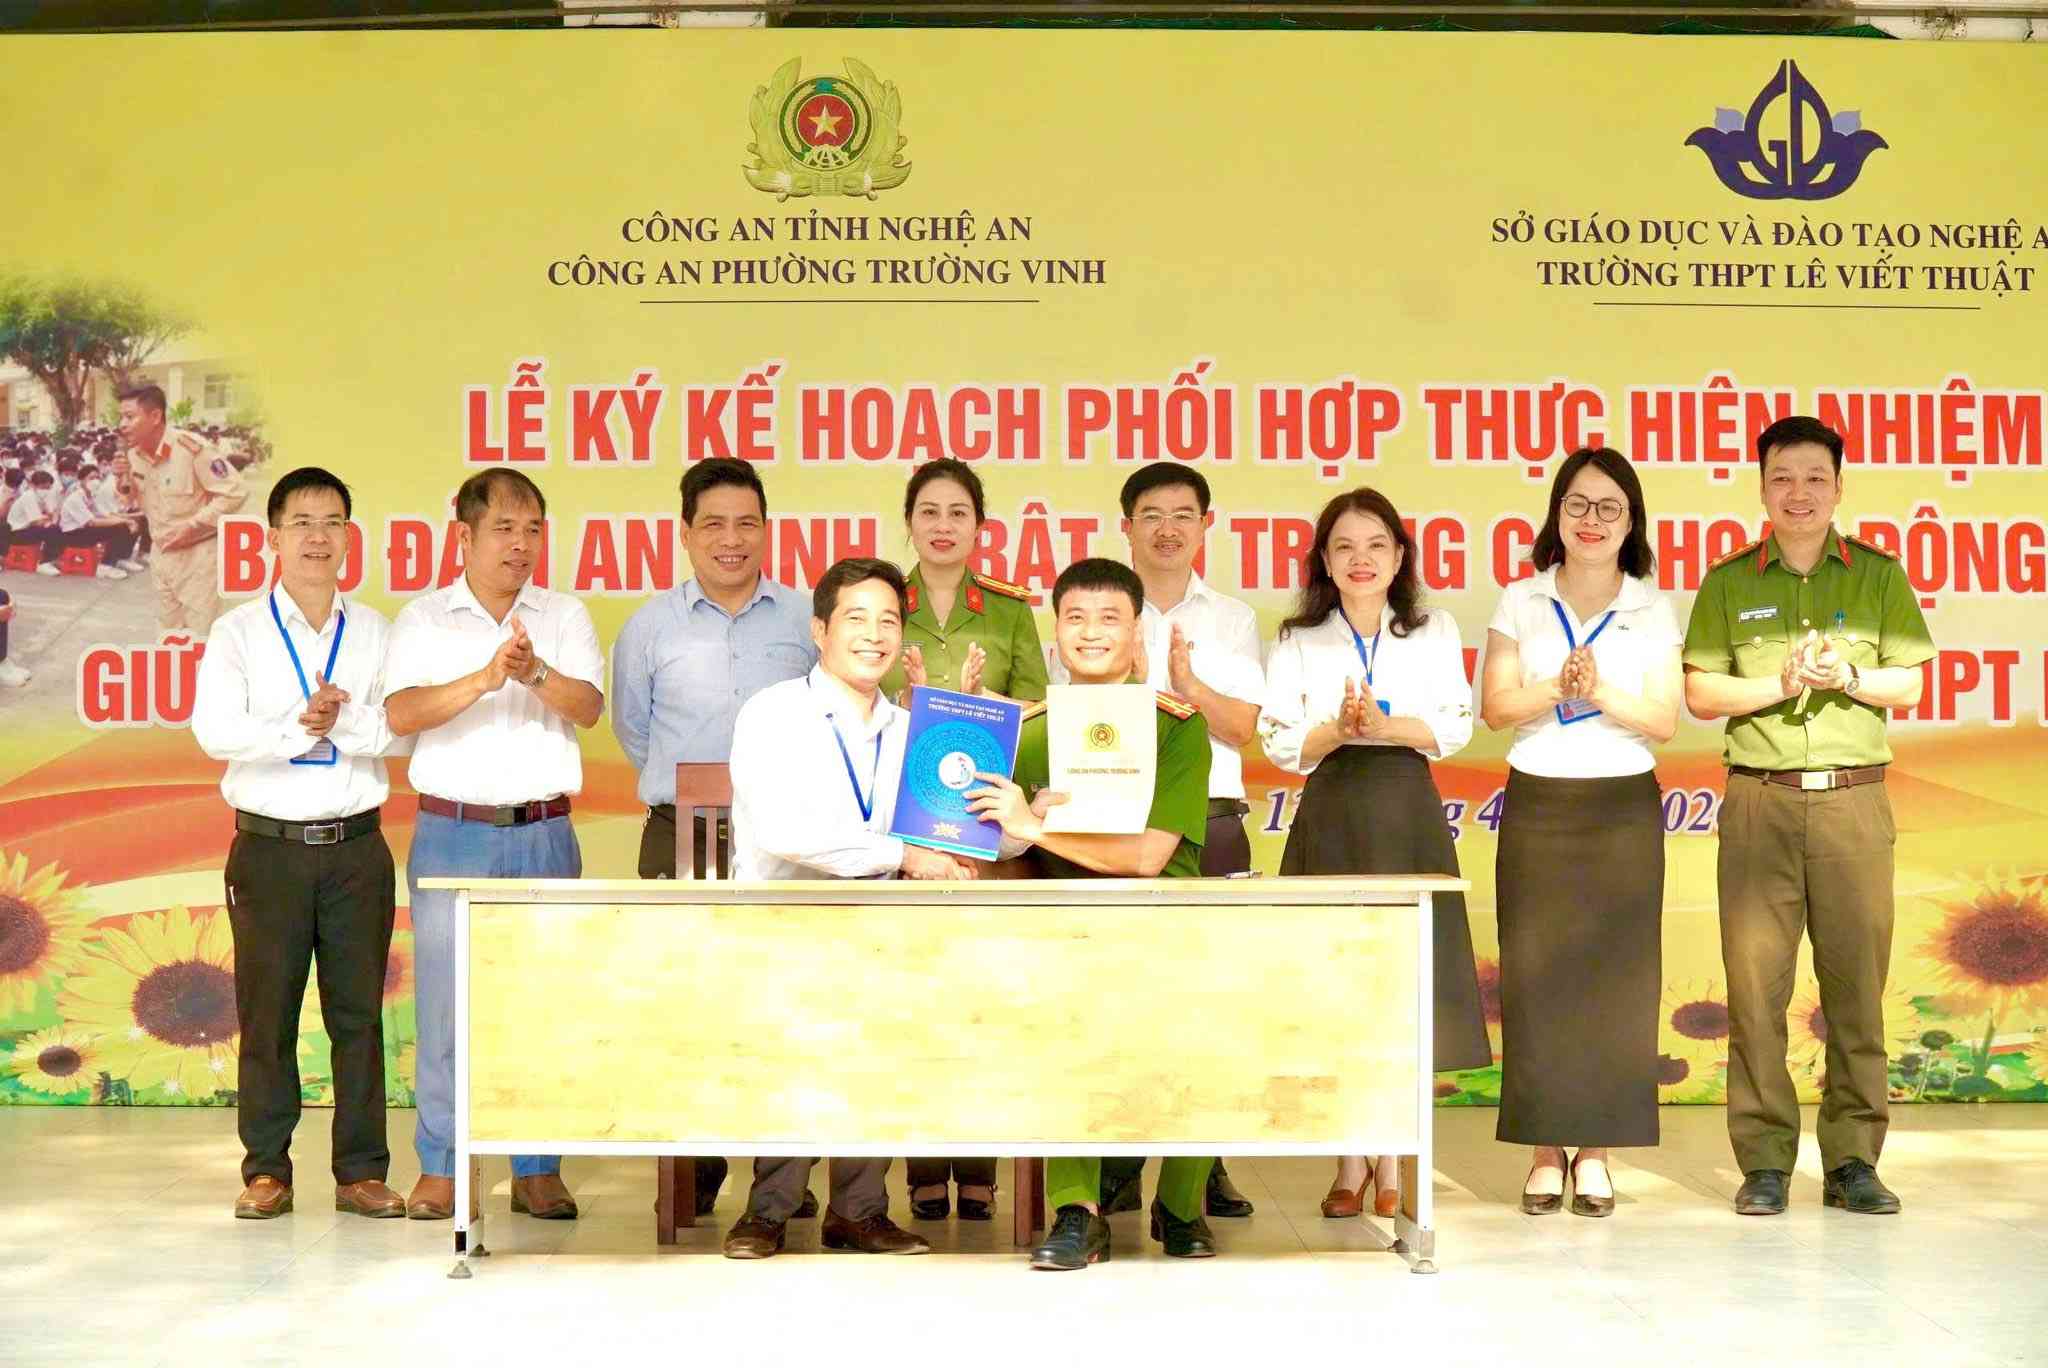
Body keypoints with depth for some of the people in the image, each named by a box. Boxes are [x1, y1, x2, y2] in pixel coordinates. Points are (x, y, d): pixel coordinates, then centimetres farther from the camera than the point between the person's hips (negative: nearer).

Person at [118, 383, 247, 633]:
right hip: (161, 553, 7)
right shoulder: (135, 453, 1)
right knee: (169, 633, 16)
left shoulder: (192, 448, -23)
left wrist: (192, 526, -21)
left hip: (197, 554, -7)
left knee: (198, 637, -3)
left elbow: (234, 493, -21)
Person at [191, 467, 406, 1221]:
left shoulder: (375, 633, 8)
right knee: (267, 1010, 3)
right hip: (270, 843, -1)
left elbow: (401, 728, -3)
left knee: (359, 1009, 3)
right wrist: (298, 728, -18)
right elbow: (214, 730, -9)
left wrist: (345, 720, -19)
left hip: (356, 843, 1)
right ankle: (267, 1169, 12)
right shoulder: (239, 632, 4)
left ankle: (361, 1171, 10)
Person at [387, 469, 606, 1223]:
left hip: (544, 833, 1)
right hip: (453, 831, -1)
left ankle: (537, 1170, 10)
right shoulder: (425, 619, 6)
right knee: (444, 1000, -1)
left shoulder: (565, 617, 10)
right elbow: (401, 714, -8)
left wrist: (537, 672, -22)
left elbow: (587, 708, -4)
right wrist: (483, 679, -22)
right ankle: (438, 1169, 8)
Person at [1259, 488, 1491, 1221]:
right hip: (1331, 818, 0)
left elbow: (1454, 728, 0)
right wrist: (1339, 729, -18)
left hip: (1407, 817, 0)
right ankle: (1351, 1163, 9)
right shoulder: (1297, 641, 8)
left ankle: (1392, 1161, 8)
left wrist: (1384, 725, -15)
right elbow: (1280, 745, 0)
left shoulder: (1434, 631, 9)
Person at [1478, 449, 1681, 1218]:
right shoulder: (1520, 602, 5)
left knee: (1615, 978, -1)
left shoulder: (1653, 611, 6)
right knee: (1536, 977, -2)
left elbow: (1665, 722, 0)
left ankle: (1596, 1153, 7)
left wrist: (1602, 693, -16)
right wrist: (1559, 687, -18)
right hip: (1538, 807, 0)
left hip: (1623, 811, 0)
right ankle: (1545, 1152, 6)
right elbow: (1495, 707, -2)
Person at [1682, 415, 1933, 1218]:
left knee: (1856, 977, -1)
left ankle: (1853, 1158, 8)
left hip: (1853, 799, 0)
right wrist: (1778, 684, -10)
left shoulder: (1879, 576, 10)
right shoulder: (1728, 583, 10)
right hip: (1759, 799, 0)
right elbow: (1700, 694, 5)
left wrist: (1844, 677, -9)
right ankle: (1764, 1161, 3)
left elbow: (1909, 684, 8)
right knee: (1755, 979, -3)